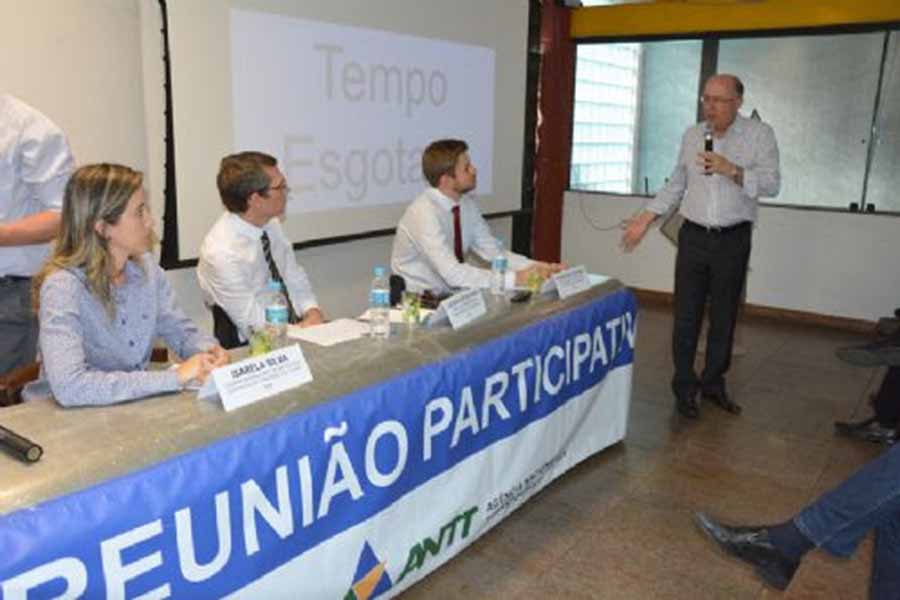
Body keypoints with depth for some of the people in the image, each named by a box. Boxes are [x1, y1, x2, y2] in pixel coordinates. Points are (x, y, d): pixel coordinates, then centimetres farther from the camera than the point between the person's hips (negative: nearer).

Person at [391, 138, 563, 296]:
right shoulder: (424, 212, -23)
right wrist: (514, 278, -30)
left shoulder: (468, 204, 0)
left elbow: (494, 252, 1)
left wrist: (538, 267, -13)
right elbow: (453, 273, -30)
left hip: (452, 294, 7)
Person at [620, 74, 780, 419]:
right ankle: (684, 387, 14)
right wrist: (645, 218, 8)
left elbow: (772, 184, -11)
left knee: (724, 319, 9)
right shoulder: (692, 135, 8)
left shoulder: (759, 134, -3)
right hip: (694, 236, 2)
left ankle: (714, 384, 25)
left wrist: (731, 170, -24)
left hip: (733, 239, -2)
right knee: (686, 318, 2)